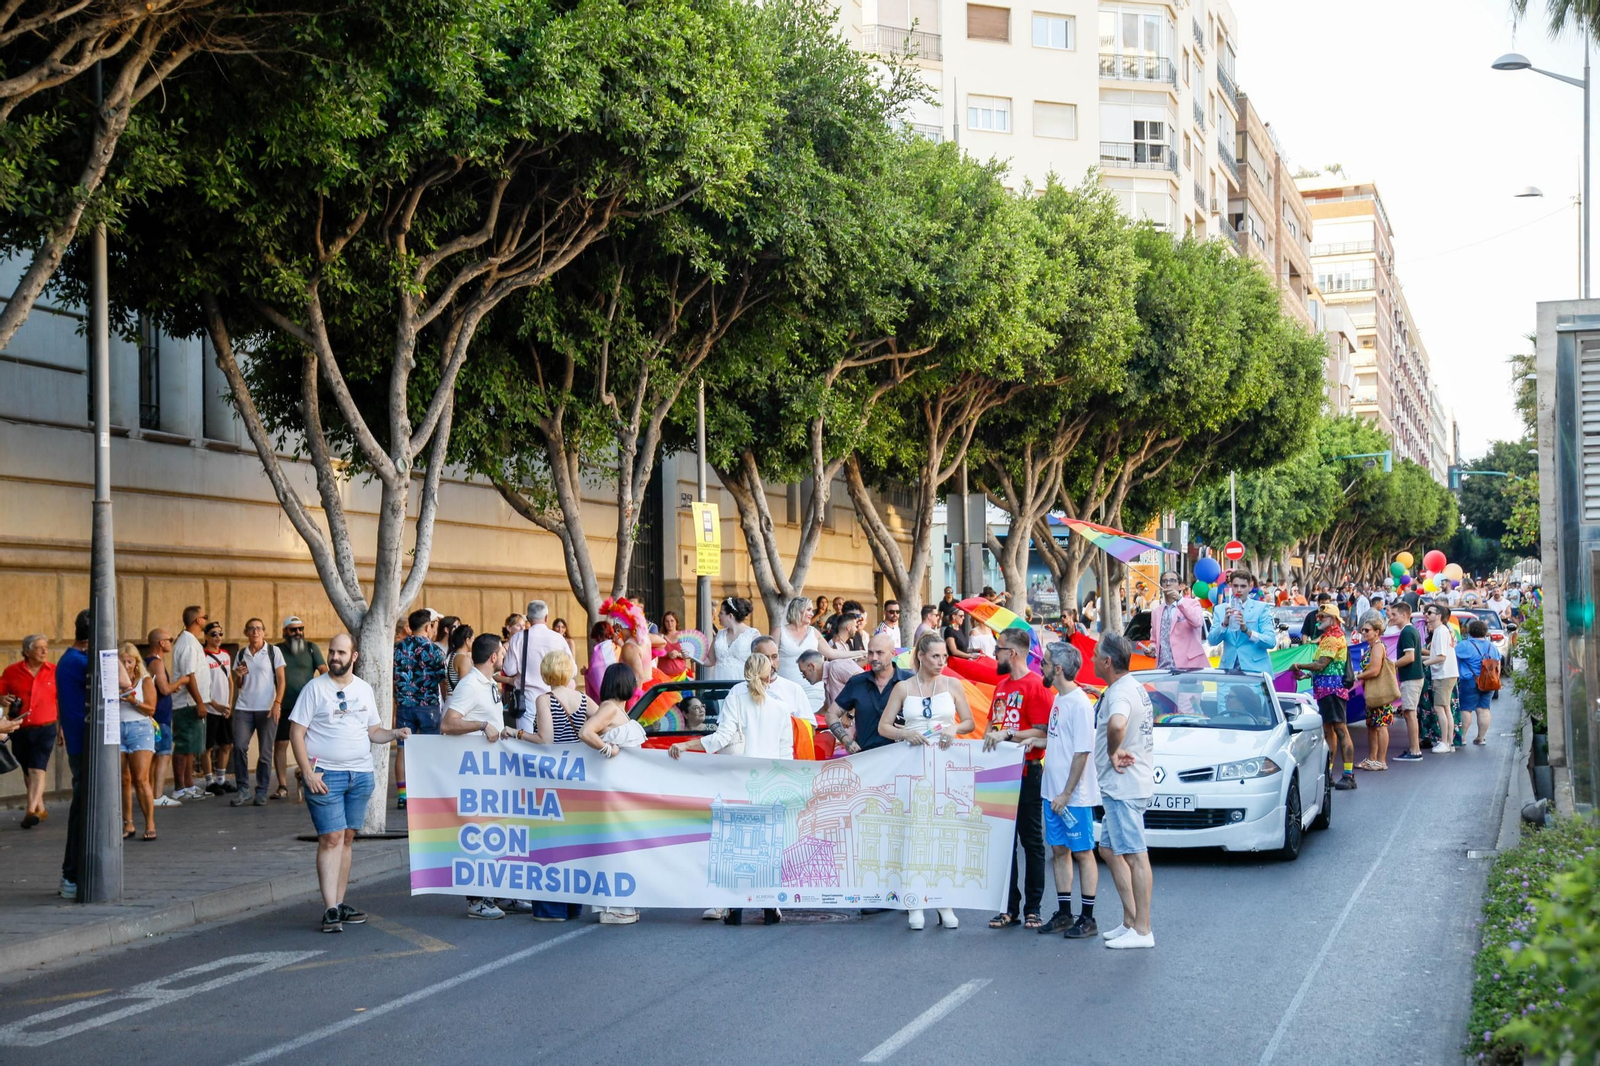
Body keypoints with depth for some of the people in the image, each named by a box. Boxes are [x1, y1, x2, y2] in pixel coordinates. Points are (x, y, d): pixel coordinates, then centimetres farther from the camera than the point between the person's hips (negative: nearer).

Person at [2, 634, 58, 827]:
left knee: (37, 770, -15)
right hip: (20, 730, 3)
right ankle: (40, 809, 28)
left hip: (45, 729, -3)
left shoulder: (54, 671, -1)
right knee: (27, 772, 14)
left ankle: (31, 811, -21)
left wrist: (62, 727, 4)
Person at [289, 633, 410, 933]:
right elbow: (296, 732, -6)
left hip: (361, 774, 5)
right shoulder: (315, 688, -3)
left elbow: (373, 731, 17)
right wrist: (308, 772, -14)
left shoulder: (364, 689, 12)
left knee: (347, 838, 8)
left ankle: (340, 903, 14)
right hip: (325, 774, -5)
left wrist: (394, 734, -4)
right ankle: (330, 909, -10)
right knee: (331, 838, -10)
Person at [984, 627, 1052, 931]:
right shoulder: (1001, 685, 17)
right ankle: (1009, 907, 12)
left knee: (1031, 840, 0)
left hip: (1026, 773, -8)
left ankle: (1033, 908, 6)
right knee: (1004, 840, 8)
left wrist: (1008, 735, -21)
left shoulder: (1036, 686, -10)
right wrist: (989, 737, 8)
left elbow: (1042, 733, -16)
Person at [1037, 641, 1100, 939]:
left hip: (1074, 796, -9)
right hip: (1052, 792, 9)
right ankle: (1064, 913, 20)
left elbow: (1082, 751, -19)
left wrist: (1067, 794, -19)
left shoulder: (1079, 704, -16)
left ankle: (1087, 919, 6)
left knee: (1082, 852, 0)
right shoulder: (1058, 700, 11)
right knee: (1059, 850, 12)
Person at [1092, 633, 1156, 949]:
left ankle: (1142, 930, -4)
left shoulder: (1120, 692, -20)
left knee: (1135, 855, -7)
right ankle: (1130, 921, 20)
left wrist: (1113, 752, -24)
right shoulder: (1133, 686, 13)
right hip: (1122, 786, 11)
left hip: (1124, 786, -11)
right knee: (1109, 849, 17)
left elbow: (1116, 724, -41)